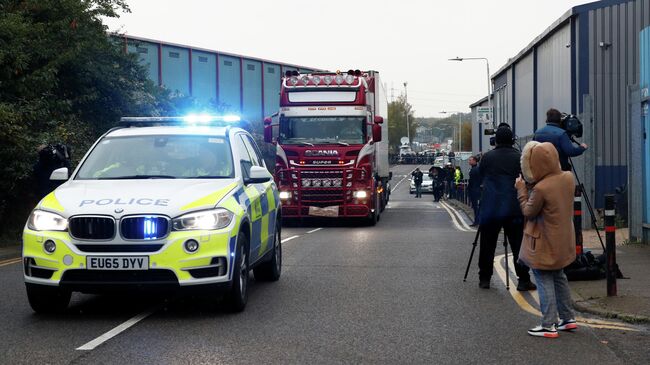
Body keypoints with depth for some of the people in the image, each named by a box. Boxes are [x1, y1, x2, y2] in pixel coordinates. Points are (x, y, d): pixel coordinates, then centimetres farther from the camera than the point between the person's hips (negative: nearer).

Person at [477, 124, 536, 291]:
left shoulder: (487, 157, 1)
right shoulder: (519, 158, -2)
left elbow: (481, 176, 15)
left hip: (490, 208, 1)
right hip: (514, 209, -1)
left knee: (487, 245, 8)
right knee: (518, 245, 2)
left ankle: (484, 278, 13)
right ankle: (523, 280, 1)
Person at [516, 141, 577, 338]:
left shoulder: (540, 189, -27)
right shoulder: (567, 177, -5)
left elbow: (528, 212, -13)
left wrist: (522, 190, -2)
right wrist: (530, 186, 4)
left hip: (545, 244, -8)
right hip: (563, 240, 8)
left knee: (545, 281, 1)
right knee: (559, 277, 21)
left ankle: (548, 325, 4)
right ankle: (568, 318, 28)